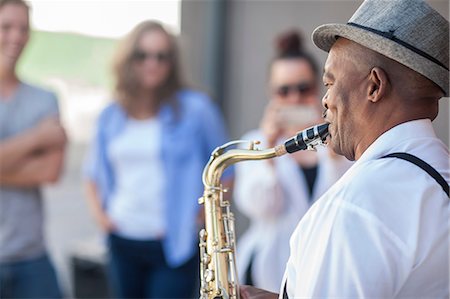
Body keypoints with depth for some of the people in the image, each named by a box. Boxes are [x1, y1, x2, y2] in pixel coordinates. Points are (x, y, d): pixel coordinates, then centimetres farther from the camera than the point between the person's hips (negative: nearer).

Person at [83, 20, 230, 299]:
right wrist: (100, 211, 6)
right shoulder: (111, 117, 7)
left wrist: (203, 217, -8)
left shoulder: (195, 109, -6)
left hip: (174, 247, -5)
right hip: (122, 242, 5)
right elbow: (95, 173, 21)